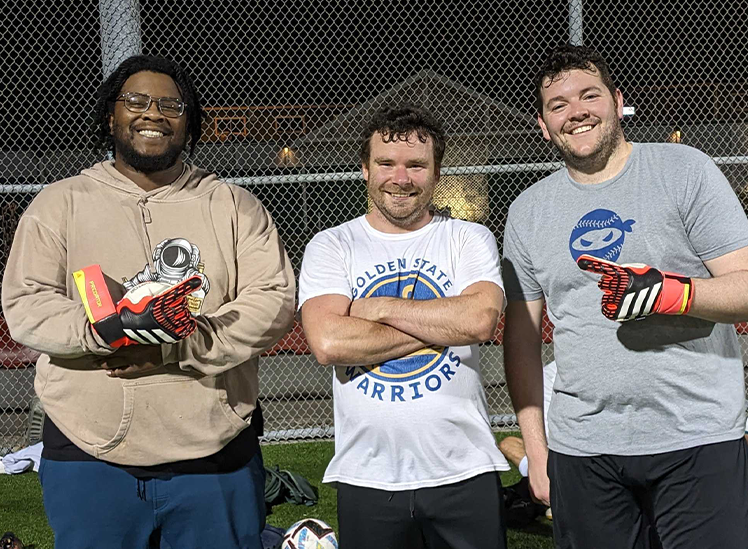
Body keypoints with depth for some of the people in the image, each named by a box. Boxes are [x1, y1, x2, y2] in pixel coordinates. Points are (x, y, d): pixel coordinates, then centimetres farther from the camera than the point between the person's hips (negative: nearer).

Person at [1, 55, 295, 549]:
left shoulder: (234, 205, 8)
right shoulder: (60, 203, 7)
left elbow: (275, 300, -4)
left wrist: (178, 348, -16)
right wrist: (105, 331, -22)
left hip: (215, 455, 1)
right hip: (90, 455, 0)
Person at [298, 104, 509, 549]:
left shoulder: (470, 240, 4)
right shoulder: (331, 247, 3)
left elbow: (480, 320, -16)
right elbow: (328, 342, -13)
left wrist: (379, 307, -11)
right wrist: (440, 325, -11)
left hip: (464, 472, 0)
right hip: (367, 476, 1)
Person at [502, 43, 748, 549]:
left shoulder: (685, 171, 1)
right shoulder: (528, 211, 11)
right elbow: (522, 337, 14)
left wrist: (673, 293, -23)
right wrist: (534, 446, 10)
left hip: (697, 440, -3)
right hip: (581, 447, 3)